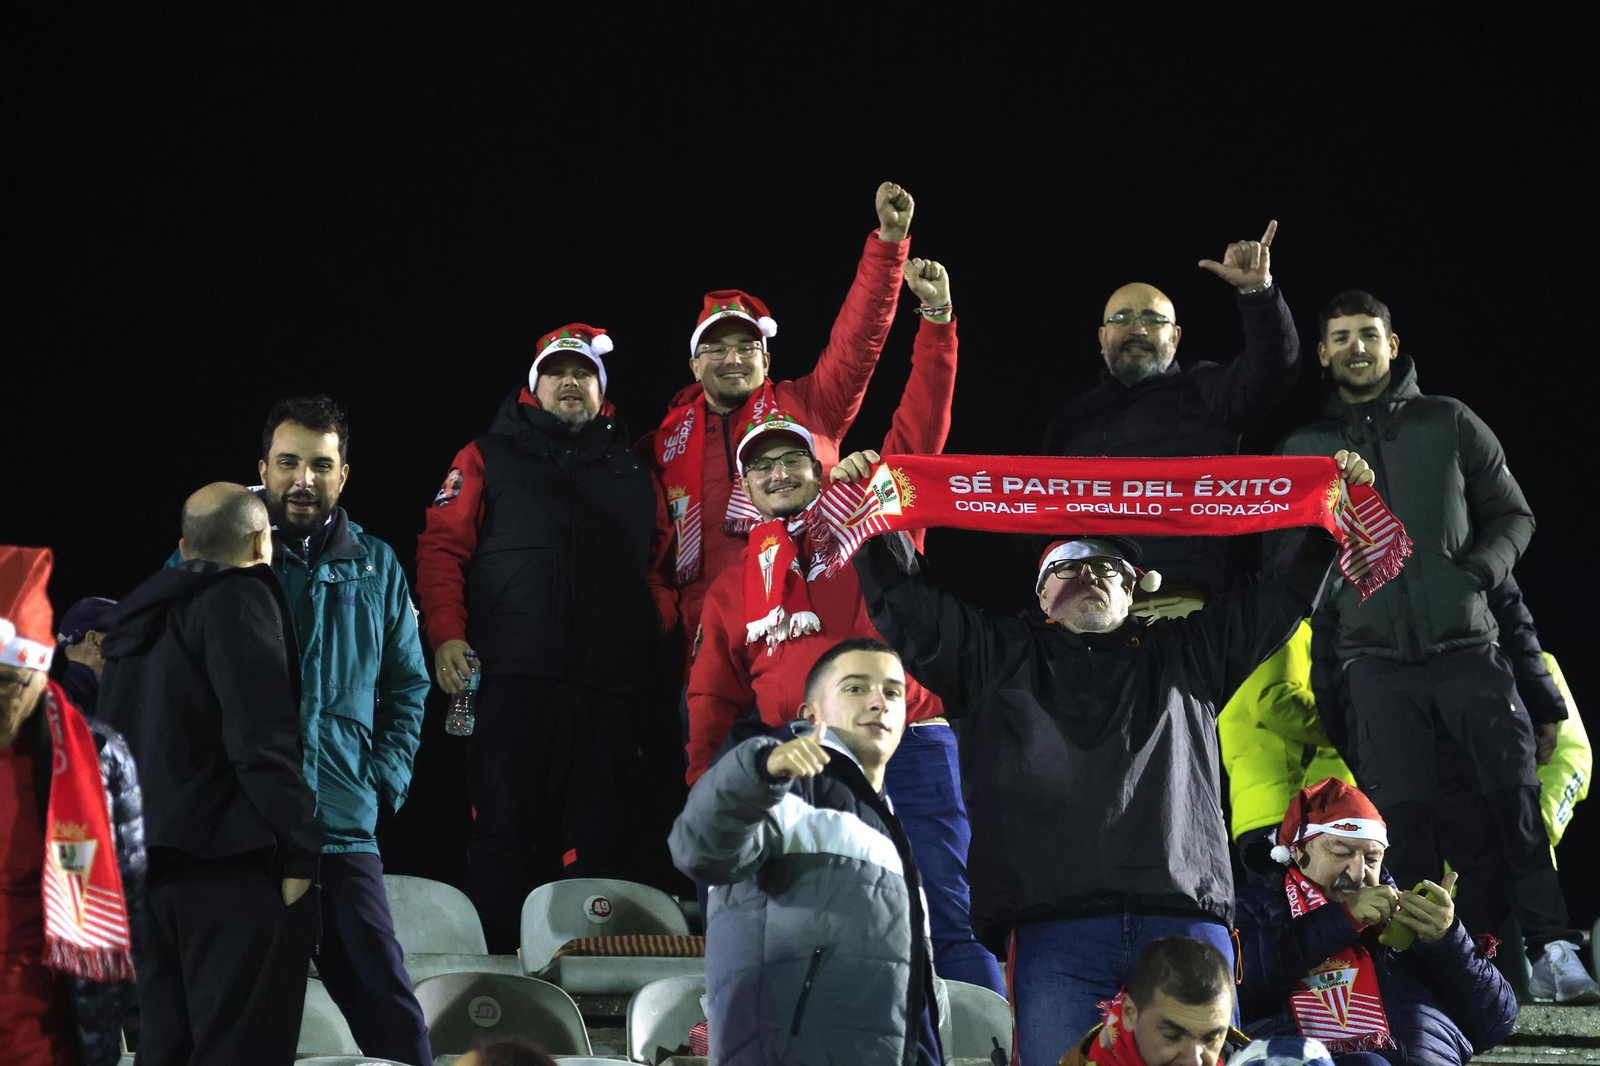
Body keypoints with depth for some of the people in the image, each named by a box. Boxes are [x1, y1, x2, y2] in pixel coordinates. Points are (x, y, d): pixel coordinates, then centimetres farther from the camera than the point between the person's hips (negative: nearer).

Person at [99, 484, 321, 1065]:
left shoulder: (143, 614, 20)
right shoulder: (240, 599, -6)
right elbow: (262, 738, -16)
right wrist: (300, 849, -13)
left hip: (143, 863, 8)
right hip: (229, 862, -8)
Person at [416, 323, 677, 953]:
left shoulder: (633, 474, 22)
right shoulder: (490, 458, 13)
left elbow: (662, 564, 24)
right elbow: (442, 547, 6)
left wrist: (657, 618, 3)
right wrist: (447, 635, -7)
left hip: (610, 687, 3)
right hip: (514, 680, -3)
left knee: (599, 841, 2)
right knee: (504, 830, -7)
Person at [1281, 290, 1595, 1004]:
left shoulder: (1449, 424, 10)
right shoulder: (1303, 449, 12)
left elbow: (1513, 515, 14)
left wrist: (1480, 569, -7)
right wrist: (1323, 678, 8)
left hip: (1466, 645, 0)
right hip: (1374, 660, 1)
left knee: (1514, 796, -8)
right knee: (1402, 811, -6)